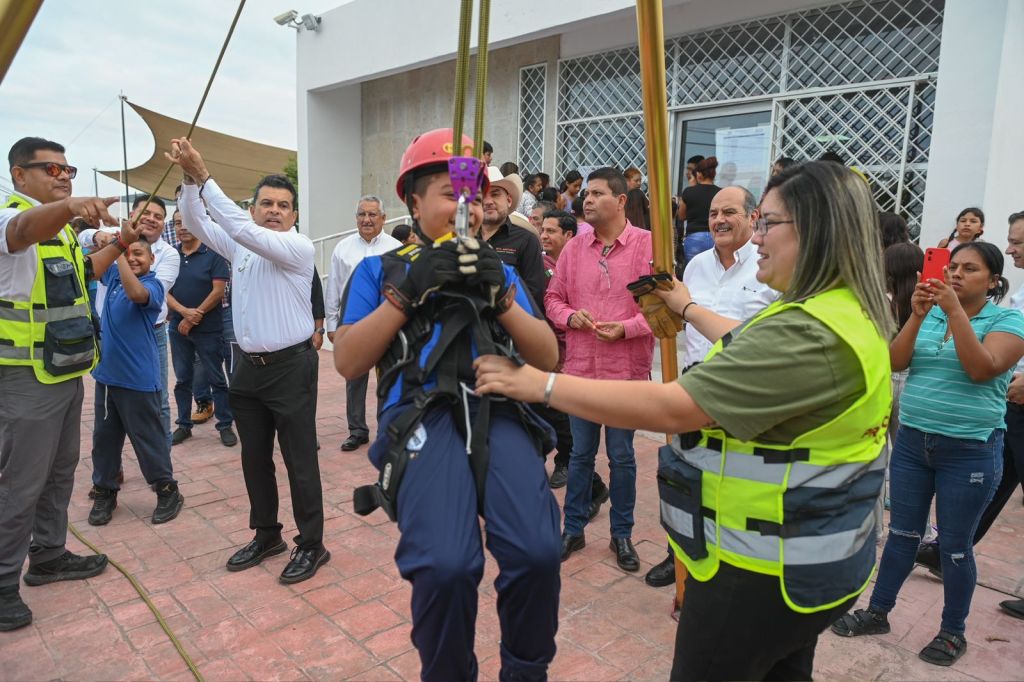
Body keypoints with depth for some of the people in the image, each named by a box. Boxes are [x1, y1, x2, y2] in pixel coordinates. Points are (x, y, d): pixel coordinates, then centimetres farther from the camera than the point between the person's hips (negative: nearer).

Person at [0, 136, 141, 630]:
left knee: (60, 469, 19)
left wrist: (120, 244, 14)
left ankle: (48, 554, 34)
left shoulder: (58, 226, 13)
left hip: (65, 370, 9)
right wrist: (70, 205, -61)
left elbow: (81, 272, 28)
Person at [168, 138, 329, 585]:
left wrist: (203, 175, -21)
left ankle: (311, 545, 13)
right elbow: (196, 222, 9)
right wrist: (188, 178, -7)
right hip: (249, 367, 7)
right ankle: (266, 534, 31)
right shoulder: (239, 246, 11)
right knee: (254, 458, 15)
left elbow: (241, 228, -22)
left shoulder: (298, 247, -10)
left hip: (291, 367, -7)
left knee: (299, 460, 0)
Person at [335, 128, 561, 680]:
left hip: (499, 411, 2)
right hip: (422, 417, -2)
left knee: (537, 553, -21)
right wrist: (407, 290, -4)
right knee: (445, 566, -25)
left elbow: (548, 358, 13)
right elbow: (348, 362, 4)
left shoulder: (498, 269, 23)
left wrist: (499, 295, -2)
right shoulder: (380, 269, 16)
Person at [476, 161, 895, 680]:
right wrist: (689, 310, 30)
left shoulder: (809, 333, -29)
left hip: (766, 567, -10)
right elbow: (754, 351, 23)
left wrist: (539, 383, -27)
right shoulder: (846, 311, 5)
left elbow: (669, 408, -32)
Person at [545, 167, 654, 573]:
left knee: (621, 456, 10)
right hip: (579, 366, 3)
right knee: (581, 453, 15)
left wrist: (626, 328, -19)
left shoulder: (647, 245, -7)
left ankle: (621, 534, 29)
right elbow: (553, 297, 11)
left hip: (626, 370, -3)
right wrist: (570, 316, -9)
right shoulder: (574, 247, 6)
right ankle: (573, 529, 30)